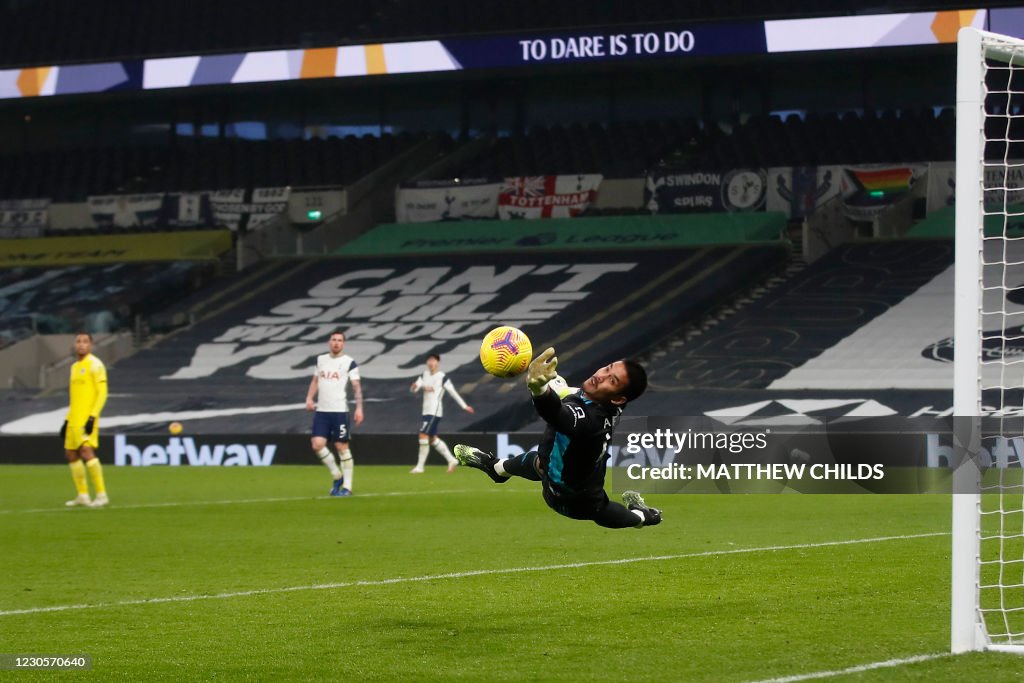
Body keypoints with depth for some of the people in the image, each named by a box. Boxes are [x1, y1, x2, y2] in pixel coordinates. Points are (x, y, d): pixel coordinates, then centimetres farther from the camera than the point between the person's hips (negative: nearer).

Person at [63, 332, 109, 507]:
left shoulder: (95, 365, -7)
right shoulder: (75, 367, 19)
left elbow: (102, 393, -13)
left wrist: (92, 417, -21)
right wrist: (67, 421, 22)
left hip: (87, 419, -9)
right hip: (74, 420, 9)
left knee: (87, 451, -19)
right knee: (71, 454, 10)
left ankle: (101, 495, -19)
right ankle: (82, 495, 18)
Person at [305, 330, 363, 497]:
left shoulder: (349, 362, -3)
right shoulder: (321, 359, 12)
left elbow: (357, 387, -7)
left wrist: (359, 408, -16)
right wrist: (309, 398, 8)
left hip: (340, 411, -4)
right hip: (321, 411, 4)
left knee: (342, 446, -3)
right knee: (317, 444, -7)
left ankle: (347, 486, 6)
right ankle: (337, 476, 12)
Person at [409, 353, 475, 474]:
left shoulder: (442, 377, -6)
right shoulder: (425, 375, 12)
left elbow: (453, 392, -2)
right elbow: (414, 389, 3)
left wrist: (464, 406, 1)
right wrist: (415, 386, -22)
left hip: (435, 411, -8)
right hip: (426, 411, 8)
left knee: (424, 435, -14)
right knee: (433, 438, 11)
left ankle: (420, 467, -12)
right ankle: (451, 460, 22)